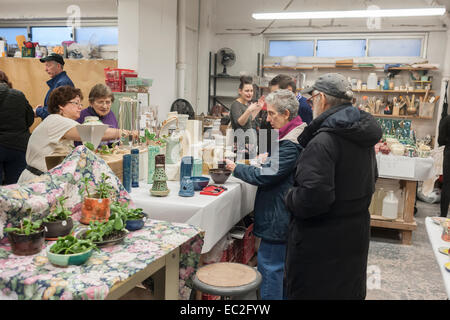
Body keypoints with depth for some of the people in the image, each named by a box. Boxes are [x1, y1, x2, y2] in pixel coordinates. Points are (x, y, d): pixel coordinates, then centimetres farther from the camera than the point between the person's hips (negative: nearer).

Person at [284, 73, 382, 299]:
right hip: (356, 236, 9)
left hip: (322, 242, -8)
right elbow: (371, 180, 18)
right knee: (349, 290, 24)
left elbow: (313, 198, -30)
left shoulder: (323, 141, -25)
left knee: (310, 291, 8)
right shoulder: (364, 138, 5)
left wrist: (290, 198, -12)